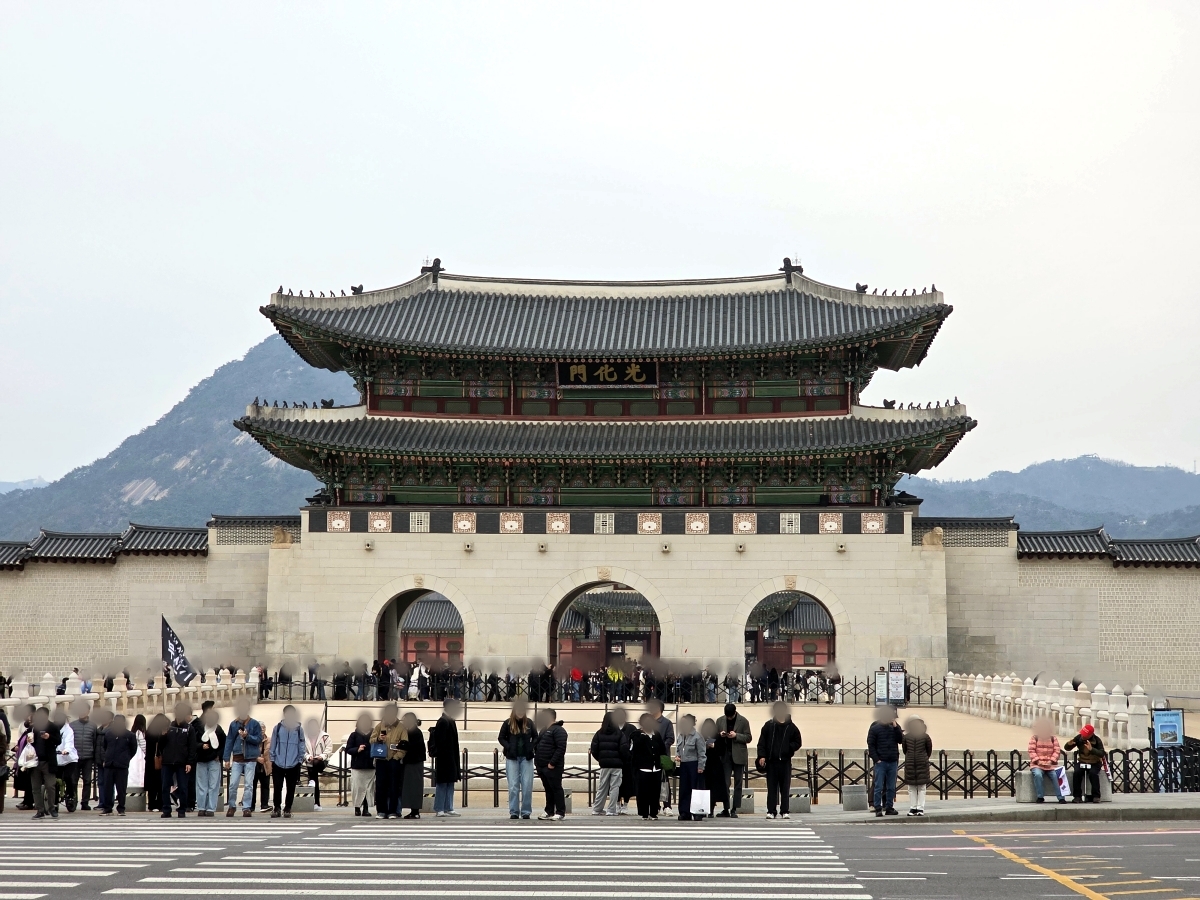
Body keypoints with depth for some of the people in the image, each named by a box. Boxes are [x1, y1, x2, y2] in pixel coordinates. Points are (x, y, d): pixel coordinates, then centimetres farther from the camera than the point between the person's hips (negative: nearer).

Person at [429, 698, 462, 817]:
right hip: (445, 758, -9)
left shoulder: (450, 721, 14)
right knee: (442, 784, -3)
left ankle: (448, 808, 15)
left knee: (450, 784, 11)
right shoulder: (443, 722, -15)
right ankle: (439, 809, 1)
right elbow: (440, 741, -19)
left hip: (451, 759, 9)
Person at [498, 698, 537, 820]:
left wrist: (531, 747, -5)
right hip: (512, 758, -1)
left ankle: (526, 812, 8)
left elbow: (535, 737, 11)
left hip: (526, 758, 1)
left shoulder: (529, 723, 1)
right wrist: (508, 747, -10)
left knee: (527, 786, 0)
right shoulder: (507, 723, -3)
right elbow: (501, 738, 4)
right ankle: (514, 812, 7)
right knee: (513, 786, -1)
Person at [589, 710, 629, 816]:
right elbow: (624, 749, -11)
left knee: (601, 787, 12)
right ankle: (612, 810, 1)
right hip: (617, 765, -3)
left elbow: (594, 749, -1)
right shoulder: (620, 734, -7)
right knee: (614, 787, 2)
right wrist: (625, 761, 4)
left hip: (604, 764, 3)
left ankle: (597, 809, 15)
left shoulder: (599, 734, 1)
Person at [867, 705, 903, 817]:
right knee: (879, 787, -3)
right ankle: (878, 808, -1)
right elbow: (871, 745, -3)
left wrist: (895, 727, -8)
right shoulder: (874, 728, 0)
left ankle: (889, 807, 13)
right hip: (881, 762, -4)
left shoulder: (895, 728, 11)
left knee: (891, 787, 7)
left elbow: (901, 740, -1)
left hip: (893, 761, 4)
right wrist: (876, 759, -11)